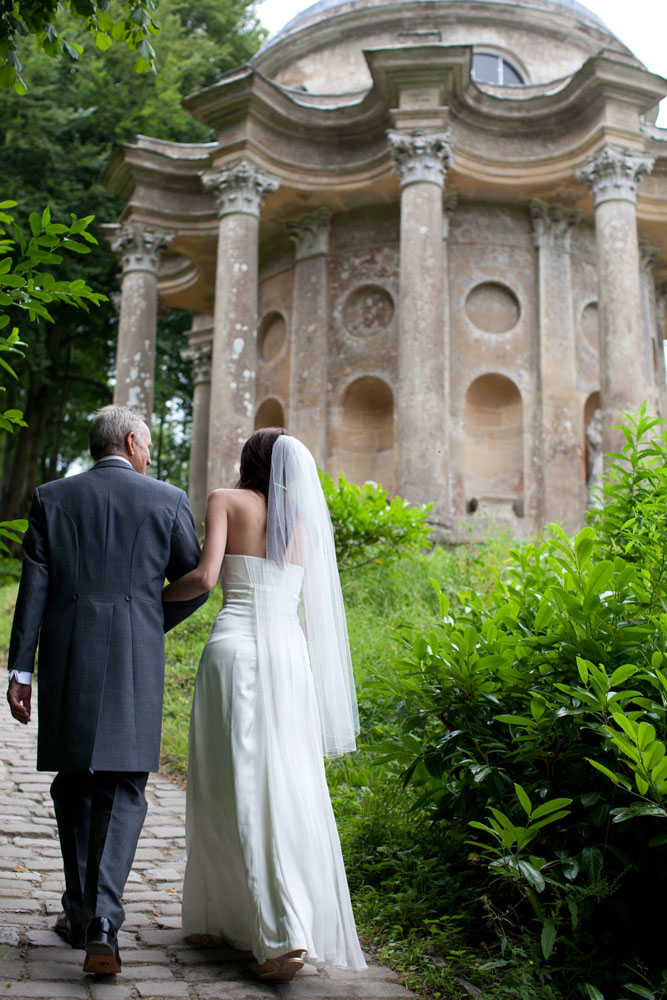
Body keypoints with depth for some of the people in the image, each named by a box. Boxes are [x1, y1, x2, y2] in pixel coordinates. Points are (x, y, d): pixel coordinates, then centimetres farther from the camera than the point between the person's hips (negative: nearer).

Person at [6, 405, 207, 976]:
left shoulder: (51, 498, 6)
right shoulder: (168, 500, 3)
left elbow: (33, 590, 3)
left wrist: (21, 670, 5)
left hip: (67, 662, 2)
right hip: (136, 662, -2)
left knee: (74, 788, 15)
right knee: (123, 791, 2)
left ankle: (81, 912, 24)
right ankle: (103, 920, -11)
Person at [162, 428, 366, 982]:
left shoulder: (226, 500, 4)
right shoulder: (304, 518, 14)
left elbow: (204, 576, -9)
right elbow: (318, 612, 11)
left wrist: (154, 596, 8)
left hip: (235, 647, -4)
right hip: (289, 655, 4)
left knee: (239, 791, 2)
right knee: (289, 791, 8)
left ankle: (282, 936, 0)